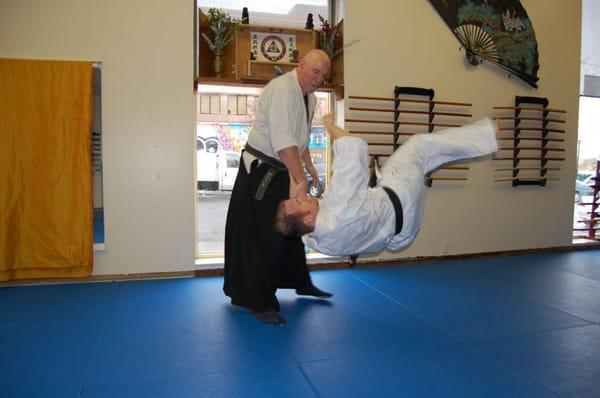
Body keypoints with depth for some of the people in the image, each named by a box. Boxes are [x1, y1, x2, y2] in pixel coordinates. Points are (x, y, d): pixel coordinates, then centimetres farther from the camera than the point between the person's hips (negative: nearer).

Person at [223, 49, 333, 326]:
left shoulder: (308, 96, 11)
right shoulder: (283, 90, -21)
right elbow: (283, 140, -32)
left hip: (283, 171, 10)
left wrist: (308, 165, 20)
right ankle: (259, 302, 0)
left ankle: (300, 283, 35)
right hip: (260, 170, -10)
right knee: (263, 236, -9)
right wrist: (299, 178, -37)